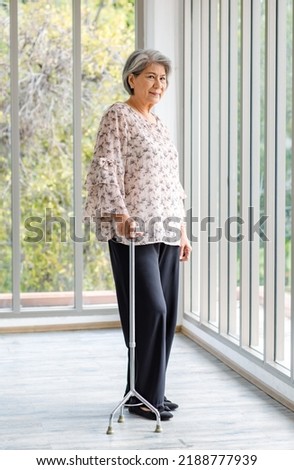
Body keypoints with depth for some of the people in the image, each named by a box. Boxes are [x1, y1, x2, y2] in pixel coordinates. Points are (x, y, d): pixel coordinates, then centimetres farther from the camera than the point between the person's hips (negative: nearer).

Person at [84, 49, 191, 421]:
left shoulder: (158, 124, 19)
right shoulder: (118, 116, -4)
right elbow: (105, 169, -14)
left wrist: (181, 229, 18)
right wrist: (120, 213, -26)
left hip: (165, 230, 8)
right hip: (133, 231, -8)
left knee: (166, 310, 7)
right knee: (150, 308, -10)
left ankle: (151, 391, 18)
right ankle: (142, 396, 0)